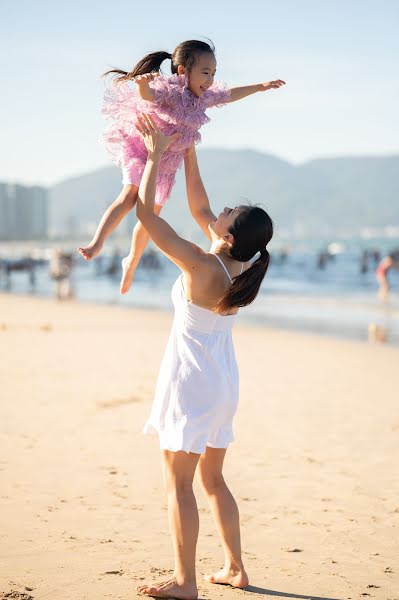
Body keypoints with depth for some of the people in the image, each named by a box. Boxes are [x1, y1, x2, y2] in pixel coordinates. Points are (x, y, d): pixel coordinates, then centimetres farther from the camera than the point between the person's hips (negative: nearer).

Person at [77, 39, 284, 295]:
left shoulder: (205, 97, 0)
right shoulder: (169, 90, -24)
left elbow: (231, 94, 19)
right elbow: (147, 96, -46)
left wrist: (260, 87, 29)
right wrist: (143, 84, -69)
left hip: (166, 164, 6)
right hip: (140, 150, -6)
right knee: (130, 196, -29)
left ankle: (132, 262, 32)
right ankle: (96, 244, -34)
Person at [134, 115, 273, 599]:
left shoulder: (200, 266, -22)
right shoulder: (242, 265, -1)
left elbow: (145, 213, -19)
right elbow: (198, 206, 11)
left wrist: (155, 157, -11)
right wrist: (187, 150, 14)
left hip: (191, 379, -8)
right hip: (223, 381, 8)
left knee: (179, 482, 0)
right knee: (212, 479, 18)